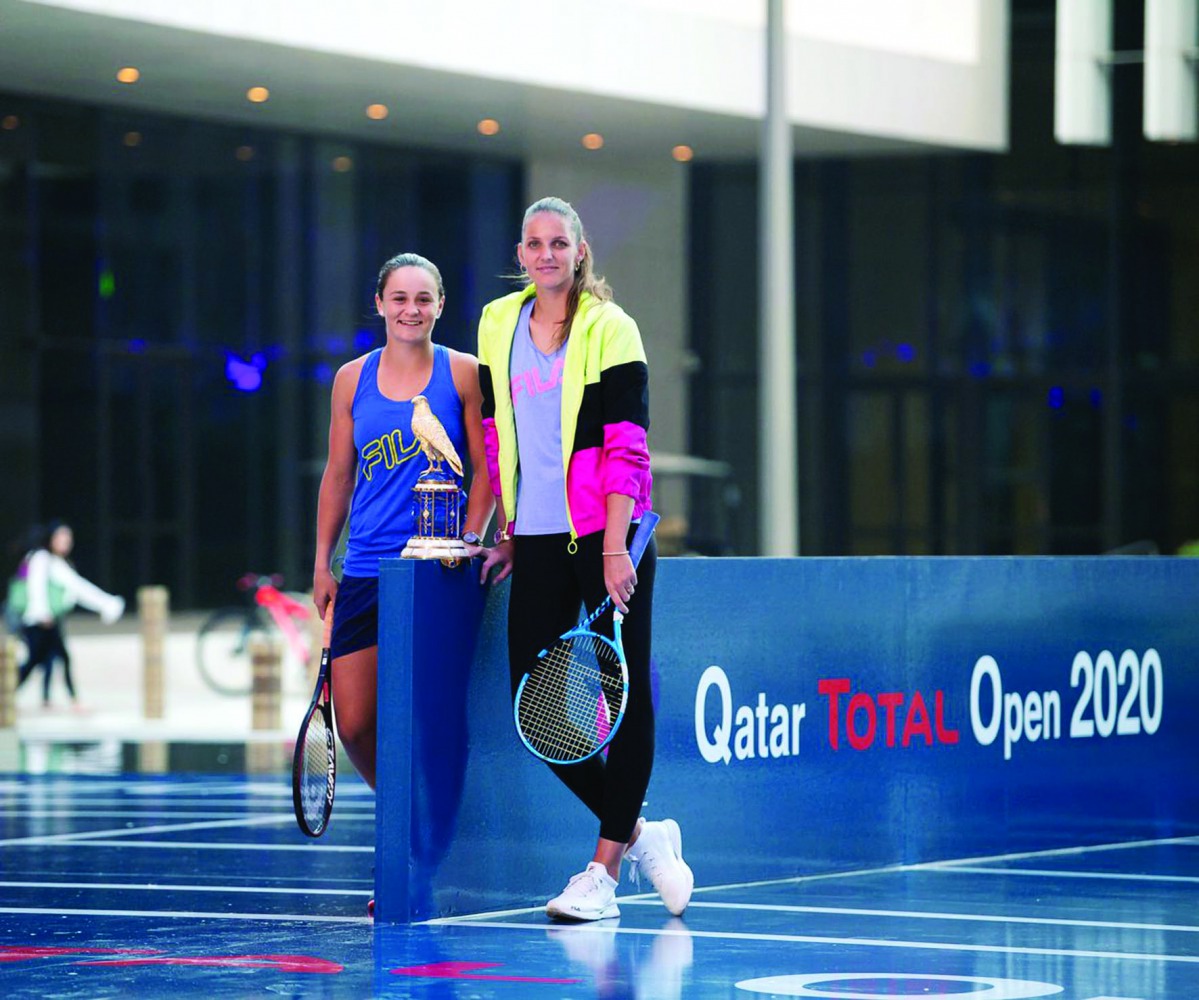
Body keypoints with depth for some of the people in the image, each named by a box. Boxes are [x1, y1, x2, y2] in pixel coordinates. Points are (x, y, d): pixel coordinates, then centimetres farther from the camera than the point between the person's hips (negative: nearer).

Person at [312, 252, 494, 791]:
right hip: (365, 572, 3)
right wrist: (322, 564, 12)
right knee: (354, 726, -1)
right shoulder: (352, 378, 9)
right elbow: (338, 477, 14)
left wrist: (470, 541, -9)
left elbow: (486, 469, 2)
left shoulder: (463, 373, 1)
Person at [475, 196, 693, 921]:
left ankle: (605, 871, 4)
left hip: (608, 536, -5)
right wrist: (508, 530, 15)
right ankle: (639, 834, 16)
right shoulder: (499, 324, 10)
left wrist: (615, 548, -19)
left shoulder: (610, 327, -6)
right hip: (539, 539, 5)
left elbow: (627, 445, -12)